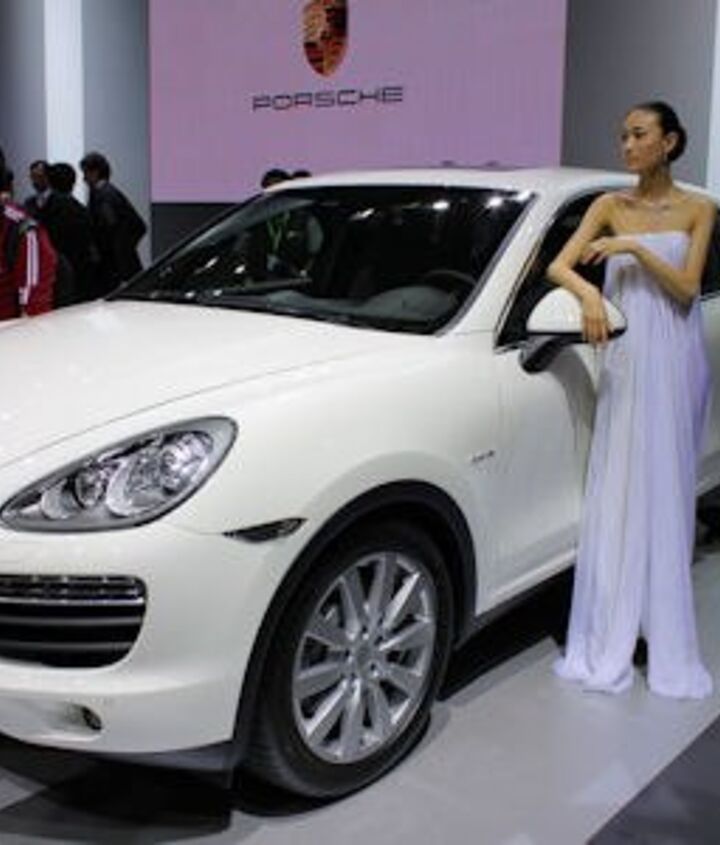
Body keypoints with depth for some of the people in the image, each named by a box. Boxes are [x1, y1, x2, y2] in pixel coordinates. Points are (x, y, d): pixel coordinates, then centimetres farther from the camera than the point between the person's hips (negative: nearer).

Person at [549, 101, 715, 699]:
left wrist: (635, 248, -17)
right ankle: (609, 642, 5)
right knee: (617, 494, -1)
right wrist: (589, 292, -22)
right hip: (625, 358, 1)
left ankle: (666, 640, 10)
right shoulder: (611, 206, 7)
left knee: (666, 496, 1)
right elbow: (558, 266, -3)